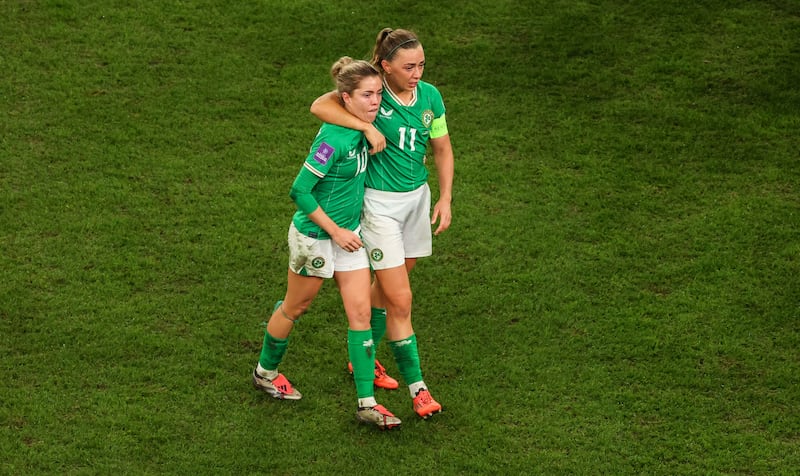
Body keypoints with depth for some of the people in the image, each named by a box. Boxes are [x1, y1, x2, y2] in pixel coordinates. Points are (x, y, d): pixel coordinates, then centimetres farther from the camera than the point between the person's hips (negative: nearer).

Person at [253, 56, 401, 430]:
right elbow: (300, 191, -25)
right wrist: (335, 230, -19)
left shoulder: (361, 129, -4)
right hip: (314, 235, -7)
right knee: (296, 307, 14)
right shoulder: (333, 139, -28)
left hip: (348, 232, 7)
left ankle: (367, 403, 6)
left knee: (361, 311, 3)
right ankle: (266, 372, 40)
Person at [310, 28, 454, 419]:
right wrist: (368, 126, -35)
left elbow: (442, 149, 9)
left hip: (417, 196, 6)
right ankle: (417, 388, 1)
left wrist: (445, 199, 4)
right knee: (400, 301, -7)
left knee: (387, 287, 20)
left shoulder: (430, 96, -2)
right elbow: (320, 106, -31)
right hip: (379, 203, -6)